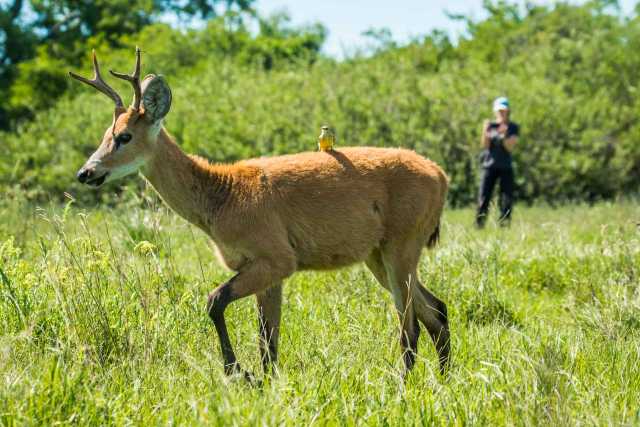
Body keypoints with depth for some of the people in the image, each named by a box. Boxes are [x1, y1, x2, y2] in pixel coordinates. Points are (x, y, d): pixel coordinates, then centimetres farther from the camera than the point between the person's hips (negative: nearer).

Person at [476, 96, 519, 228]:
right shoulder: (491, 125, 7)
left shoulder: (513, 127, 3)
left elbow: (510, 147, -6)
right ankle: (479, 225, 0)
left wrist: (504, 134, -21)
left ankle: (504, 226, 1)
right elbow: (485, 145, 0)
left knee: (507, 199, -4)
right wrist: (485, 132, -15)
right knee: (483, 198, -5)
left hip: (506, 167, 0)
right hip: (489, 165, 0)